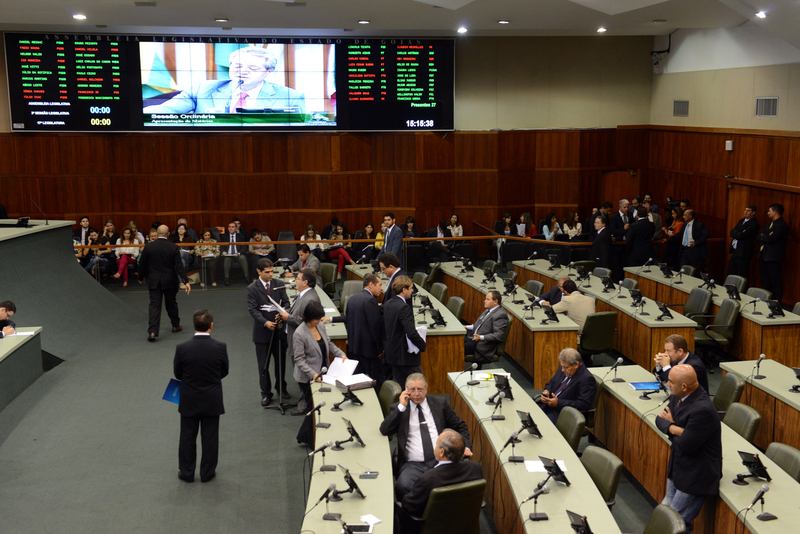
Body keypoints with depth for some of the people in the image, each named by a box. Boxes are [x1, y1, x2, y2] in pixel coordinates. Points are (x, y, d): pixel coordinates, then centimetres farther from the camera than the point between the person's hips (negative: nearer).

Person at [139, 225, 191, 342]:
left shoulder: (148, 246, -7)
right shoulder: (173, 247, -10)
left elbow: (142, 264, 0)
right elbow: (179, 266, -14)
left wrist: (142, 276, 18)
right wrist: (186, 281, -13)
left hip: (154, 281, 0)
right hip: (169, 281, 0)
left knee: (154, 305, 0)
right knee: (171, 303, 17)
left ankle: (152, 331, -11)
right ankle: (175, 325, 32)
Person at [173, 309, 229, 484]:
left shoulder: (182, 348, -17)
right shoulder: (220, 347, -17)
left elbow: (177, 374, -4)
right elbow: (224, 372, -2)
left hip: (189, 401, 0)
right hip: (212, 401, 0)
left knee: (187, 438, 16)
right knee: (210, 438, 14)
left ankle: (186, 473, 28)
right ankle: (207, 472, 26)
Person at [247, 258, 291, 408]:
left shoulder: (279, 284, 3)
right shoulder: (252, 288, -6)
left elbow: (286, 302, 4)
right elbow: (253, 310, -11)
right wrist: (265, 322, -24)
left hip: (279, 328, 3)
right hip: (262, 330, -2)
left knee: (280, 361, 14)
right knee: (263, 364, 5)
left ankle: (281, 388, 33)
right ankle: (266, 393, 16)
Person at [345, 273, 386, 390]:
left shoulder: (352, 298, 11)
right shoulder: (370, 300, -16)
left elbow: (346, 320, 18)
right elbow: (375, 325, -18)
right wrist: (380, 348, -11)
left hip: (354, 345, 9)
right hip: (369, 347, -9)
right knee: (377, 380, -3)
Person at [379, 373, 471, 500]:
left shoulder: (440, 404, 17)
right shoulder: (398, 408, 14)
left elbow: (460, 426, 21)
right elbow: (384, 430, 0)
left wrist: (465, 446, 4)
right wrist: (401, 407, -4)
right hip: (413, 464, -1)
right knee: (402, 486, -34)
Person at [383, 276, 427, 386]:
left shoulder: (387, 304, 5)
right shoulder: (404, 307, -22)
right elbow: (411, 332, -27)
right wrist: (423, 345, -13)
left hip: (392, 353, 9)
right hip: (405, 354, -9)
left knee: (398, 384, 15)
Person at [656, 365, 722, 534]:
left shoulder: (702, 409, -31)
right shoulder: (678, 397, -3)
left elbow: (685, 445, -27)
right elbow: (660, 419, 3)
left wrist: (671, 427, -8)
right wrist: (674, 428, -18)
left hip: (695, 474, -9)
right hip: (678, 467, 9)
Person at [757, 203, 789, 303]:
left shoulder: (782, 225, -14)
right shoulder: (768, 224, 18)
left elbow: (771, 239, -23)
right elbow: (758, 238, 11)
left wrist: (762, 236, -5)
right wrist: (765, 237, -9)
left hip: (773, 257, -10)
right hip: (763, 256, 10)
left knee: (775, 282, -6)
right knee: (765, 281, 16)